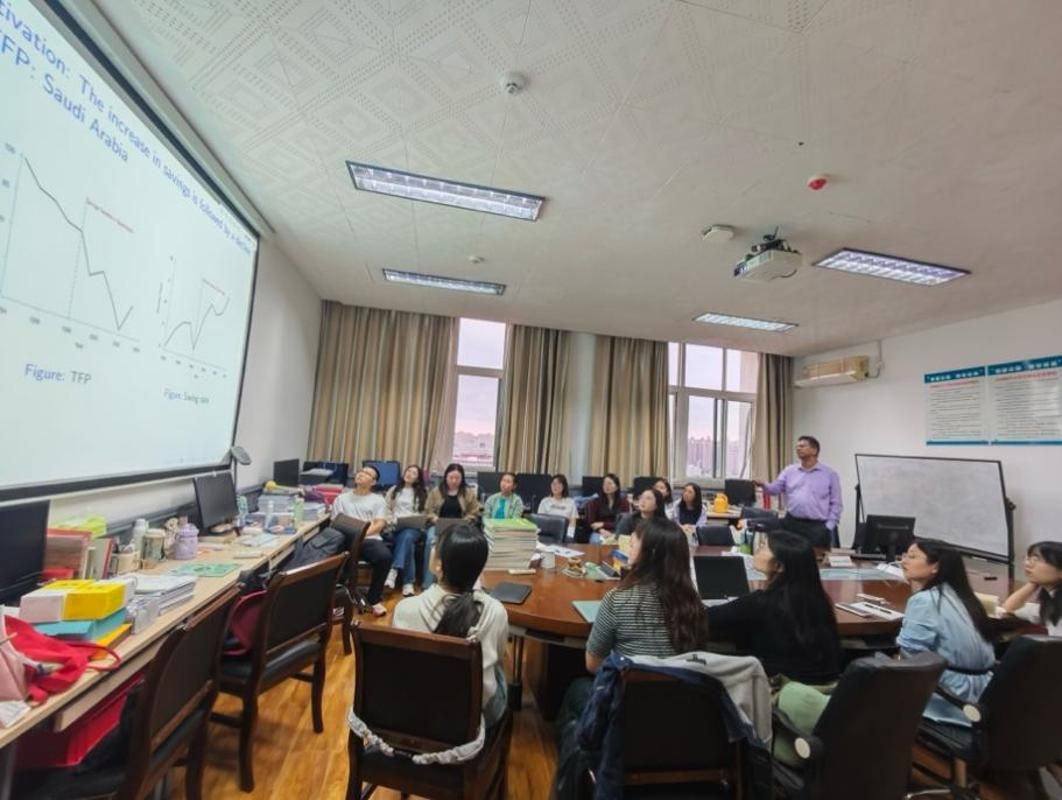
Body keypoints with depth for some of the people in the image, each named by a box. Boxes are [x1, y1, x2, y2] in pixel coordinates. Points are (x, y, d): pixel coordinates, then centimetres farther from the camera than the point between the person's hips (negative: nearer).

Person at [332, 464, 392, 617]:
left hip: (370, 539, 0)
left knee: (385, 556, -33)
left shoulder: (378, 500, 18)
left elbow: (380, 524, 5)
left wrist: (362, 533, -15)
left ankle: (374, 599, -10)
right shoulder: (342, 498, 24)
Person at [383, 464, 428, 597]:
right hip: (395, 526, 0)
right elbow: (386, 508, 16)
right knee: (407, 542, -33)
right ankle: (408, 582, -35)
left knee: (407, 537, -38)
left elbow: (425, 514, 10)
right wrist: (391, 520, -3)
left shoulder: (422, 493, 16)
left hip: (413, 527, 0)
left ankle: (393, 572, -45)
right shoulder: (394, 489, 20)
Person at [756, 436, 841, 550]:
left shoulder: (829, 474, 6)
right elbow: (775, 488, 0)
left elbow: (836, 504, 5)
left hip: (818, 526, -2)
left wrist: (829, 526, -4)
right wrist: (763, 485, -22)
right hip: (792, 524, 2)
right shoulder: (789, 471, 11)